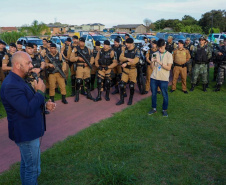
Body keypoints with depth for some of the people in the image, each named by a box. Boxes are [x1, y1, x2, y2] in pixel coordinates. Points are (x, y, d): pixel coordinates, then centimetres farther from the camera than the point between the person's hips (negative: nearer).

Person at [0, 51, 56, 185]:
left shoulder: (19, 81, 9)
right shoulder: (11, 86, -25)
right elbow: (28, 111, -29)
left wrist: (45, 105, 3)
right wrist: (40, 92, -20)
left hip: (29, 131, 11)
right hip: (26, 133, -11)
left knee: (26, 164, 24)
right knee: (33, 169, 2)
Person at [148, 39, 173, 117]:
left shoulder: (169, 55, -2)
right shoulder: (155, 54, 6)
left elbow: (169, 68, -10)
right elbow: (152, 67, 5)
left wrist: (160, 63, -20)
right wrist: (152, 61, -14)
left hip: (163, 78, -3)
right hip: (154, 78, 3)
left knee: (164, 95, 3)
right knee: (153, 94, 11)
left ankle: (164, 110, 19)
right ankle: (154, 108, 26)